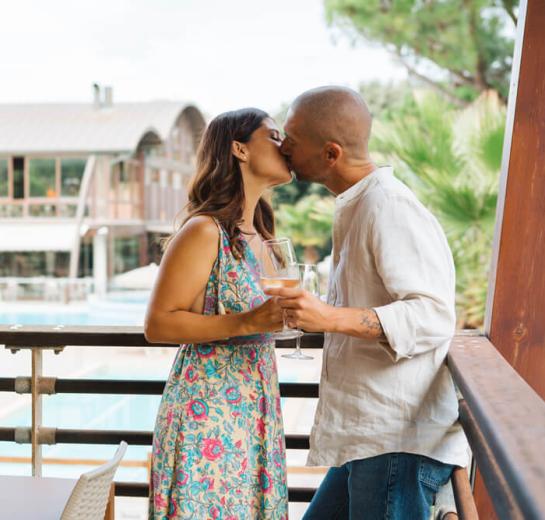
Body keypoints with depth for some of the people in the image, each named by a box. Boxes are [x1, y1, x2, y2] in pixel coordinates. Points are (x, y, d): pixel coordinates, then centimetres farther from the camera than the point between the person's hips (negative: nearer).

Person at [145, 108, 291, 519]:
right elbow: (158, 324, -17)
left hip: (257, 413, 8)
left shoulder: (259, 234, 11)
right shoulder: (204, 231, -15)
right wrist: (246, 323, -24)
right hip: (207, 413, -8)